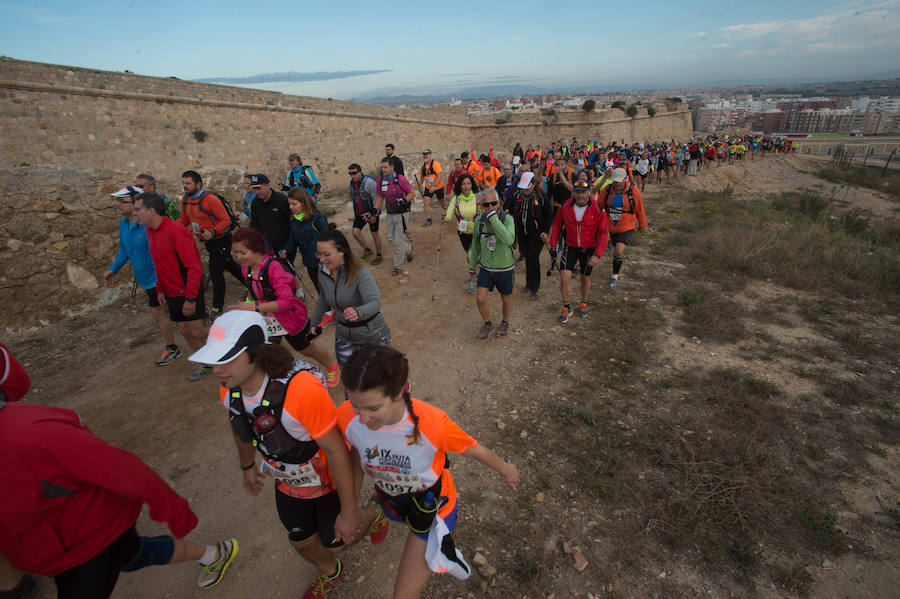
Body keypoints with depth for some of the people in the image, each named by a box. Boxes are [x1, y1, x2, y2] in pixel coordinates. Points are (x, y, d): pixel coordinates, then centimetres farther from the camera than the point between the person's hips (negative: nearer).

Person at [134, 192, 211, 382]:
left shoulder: (175, 231, -20)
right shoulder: (150, 231, 8)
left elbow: (193, 267, -23)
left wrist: (190, 298, -24)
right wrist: (160, 289, 16)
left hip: (188, 292, -8)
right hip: (171, 293, 8)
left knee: (197, 331, -3)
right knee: (183, 329, 12)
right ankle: (206, 363, 26)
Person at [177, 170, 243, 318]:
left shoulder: (210, 199, -20)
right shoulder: (185, 199, 5)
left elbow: (226, 220, -18)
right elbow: (184, 220, 16)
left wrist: (213, 232, -31)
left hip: (221, 240, -8)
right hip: (208, 242, 8)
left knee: (215, 272, -6)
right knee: (229, 265, 20)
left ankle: (217, 309, 6)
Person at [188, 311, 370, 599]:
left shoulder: (302, 388, -43)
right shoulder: (229, 386, -18)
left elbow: (336, 449, -32)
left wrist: (349, 512, -23)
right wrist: (248, 467, 22)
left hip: (329, 478, -6)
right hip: (287, 481, 6)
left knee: (334, 541, 15)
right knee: (301, 541, 26)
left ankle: (372, 514, 47)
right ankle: (329, 573, 60)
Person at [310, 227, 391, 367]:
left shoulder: (360, 273, -26)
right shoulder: (323, 271, -8)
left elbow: (375, 303, -39)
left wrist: (358, 312, -60)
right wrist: (314, 323, 18)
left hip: (373, 334, -4)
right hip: (344, 336, 4)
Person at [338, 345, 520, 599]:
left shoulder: (431, 423, -40)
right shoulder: (348, 418, -30)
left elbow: (473, 449, -19)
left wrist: (505, 470, 0)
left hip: (431, 506, -4)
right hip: (389, 497, 4)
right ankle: (377, 515, 59)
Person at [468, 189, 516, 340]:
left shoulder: (507, 219, -19)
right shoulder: (479, 220, -6)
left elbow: (509, 240, -40)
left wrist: (494, 218, -38)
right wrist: (472, 265, 17)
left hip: (505, 269, -3)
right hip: (485, 267, 3)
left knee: (506, 299, 15)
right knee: (480, 298, -4)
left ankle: (505, 323, 43)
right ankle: (487, 323, 24)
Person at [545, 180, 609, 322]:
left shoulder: (597, 209, -15)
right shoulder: (565, 207, -10)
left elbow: (604, 233, -12)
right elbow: (557, 225, 4)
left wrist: (597, 255, -20)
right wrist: (552, 240, -13)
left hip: (589, 250, 0)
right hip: (570, 248, 1)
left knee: (585, 278, 15)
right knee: (564, 277, -10)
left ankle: (583, 303, 42)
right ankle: (566, 308, 12)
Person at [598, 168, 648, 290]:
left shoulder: (633, 190, -11)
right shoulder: (608, 190, -5)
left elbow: (639, 208, 0)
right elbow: (599, 206, 5)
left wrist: (642, 224, 10)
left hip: (627, 227, -4)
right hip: (611, 227, 4)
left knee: (619, 250, -20)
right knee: (616, 250, 18)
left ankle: (614, 276, -1)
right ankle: (618, 274, 40)